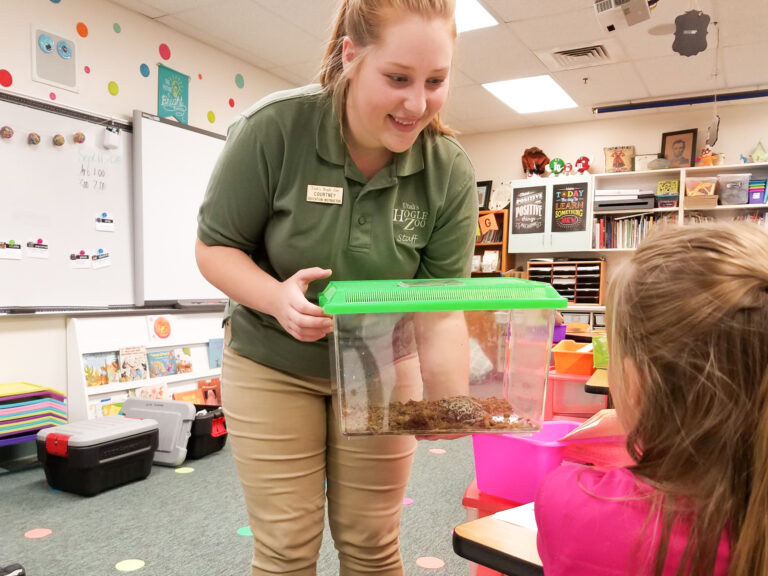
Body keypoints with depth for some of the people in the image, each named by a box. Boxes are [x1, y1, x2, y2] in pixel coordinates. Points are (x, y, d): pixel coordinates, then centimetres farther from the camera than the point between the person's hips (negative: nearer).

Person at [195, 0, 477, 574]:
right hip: (273, 364, -1)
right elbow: (215, 247, -11)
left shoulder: (451, 171, -15)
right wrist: (277, 298, -30)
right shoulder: (275, 127, -20)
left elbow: (442, 301, -10)